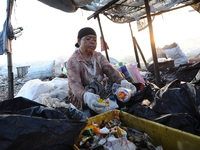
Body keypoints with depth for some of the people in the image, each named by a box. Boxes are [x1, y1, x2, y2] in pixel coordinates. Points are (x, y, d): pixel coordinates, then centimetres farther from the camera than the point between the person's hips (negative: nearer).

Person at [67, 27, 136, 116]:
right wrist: (86, 96, -55)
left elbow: (110, 71, -14)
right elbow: (75, 84, -31)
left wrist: (123, 81, -38)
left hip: (99, 95, 6)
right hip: (80, 99, -5)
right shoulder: (73, 61, -15)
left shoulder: (99, 56, 3)